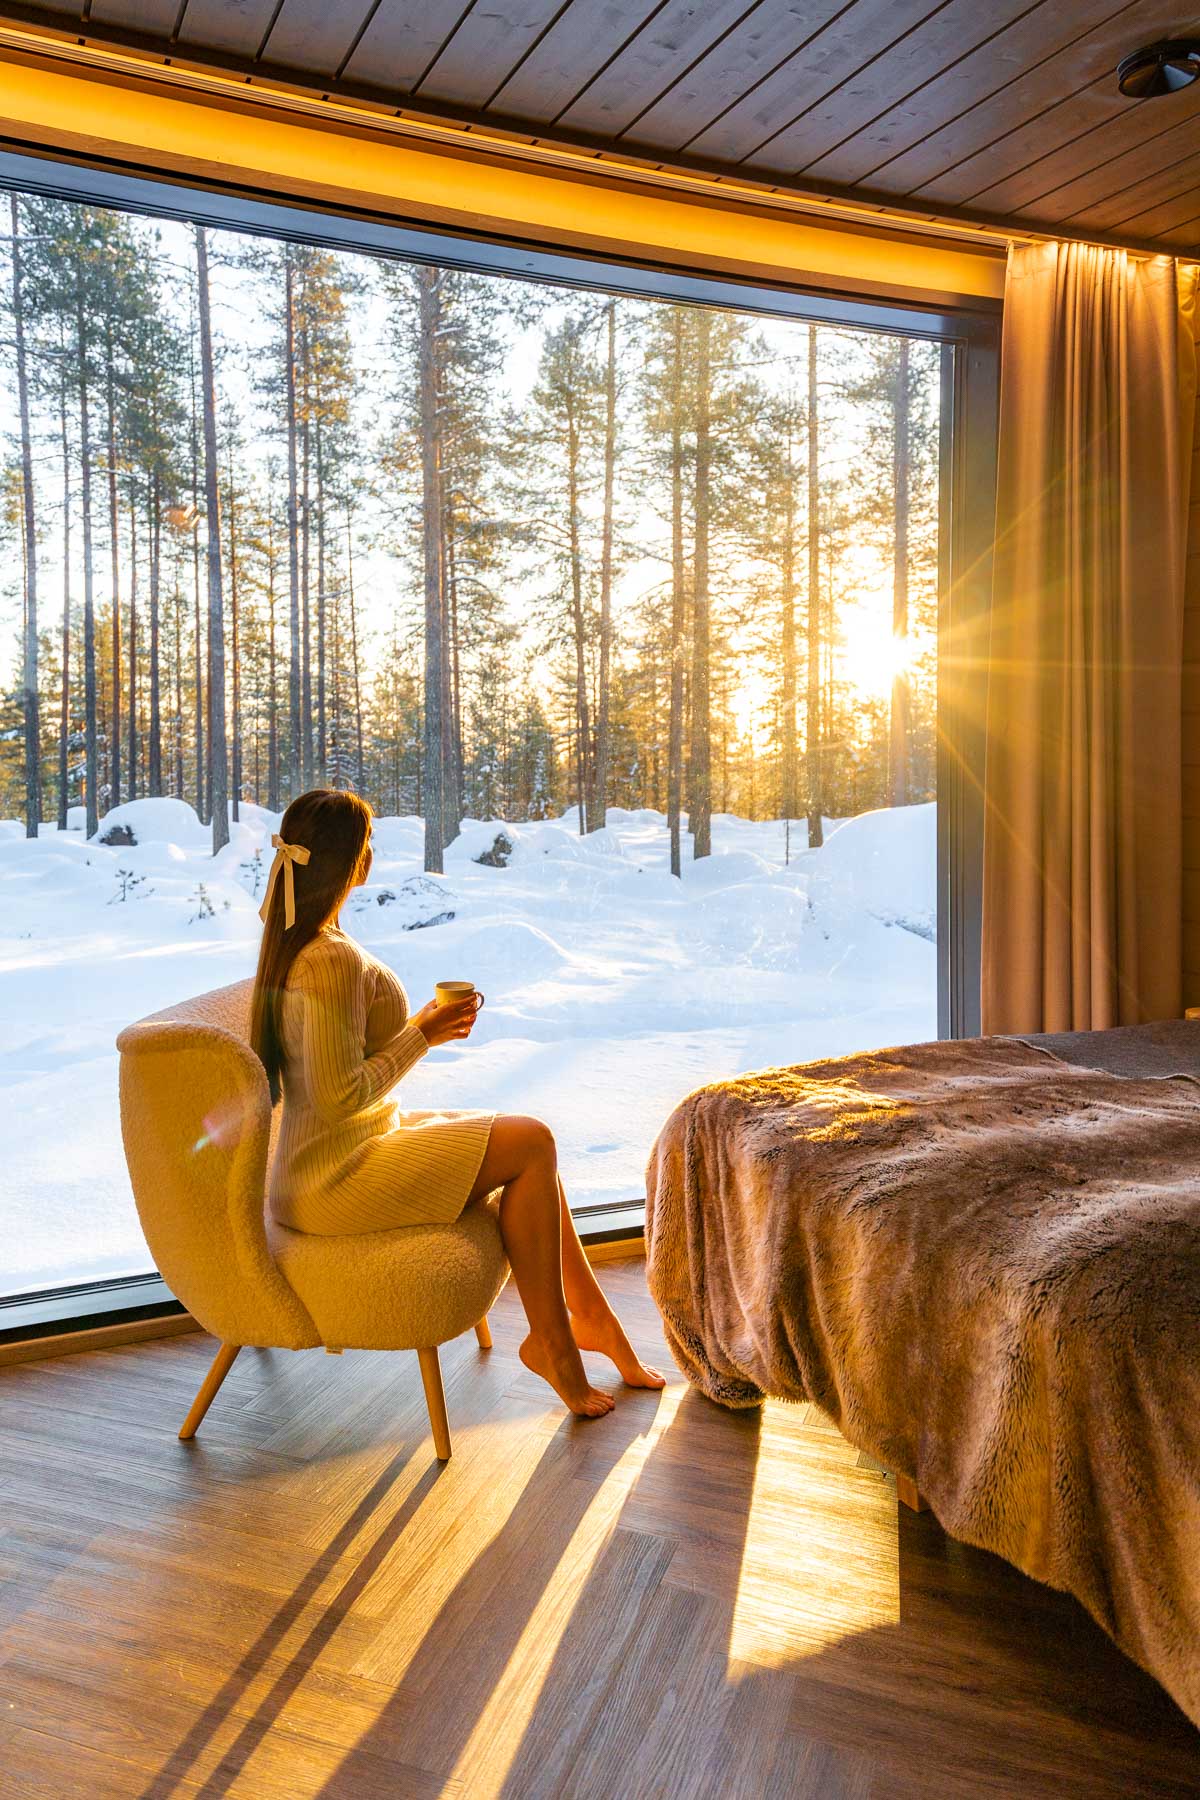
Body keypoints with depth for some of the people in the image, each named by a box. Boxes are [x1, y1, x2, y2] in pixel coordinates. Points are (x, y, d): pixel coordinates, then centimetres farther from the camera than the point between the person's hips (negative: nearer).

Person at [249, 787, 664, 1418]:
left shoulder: (288, 940, 7)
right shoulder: (333, 959, -25)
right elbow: (341, 1098, -26)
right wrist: (424, 1032, -16)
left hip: (317, 1163, 10)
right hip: (337, 1181, -10)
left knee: (530, 1142, 10)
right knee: (531, 1144, -9)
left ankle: (588, 1310, 18)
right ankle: (549, 1339, 6)